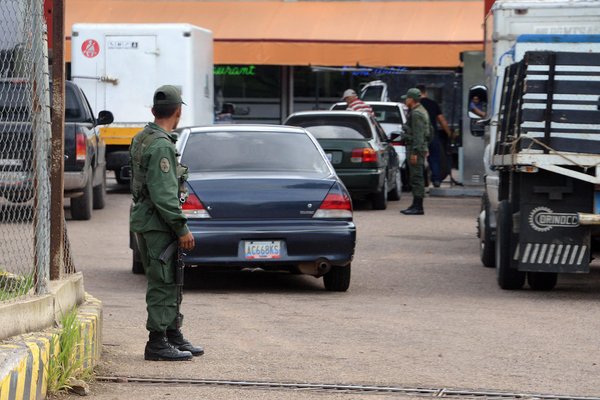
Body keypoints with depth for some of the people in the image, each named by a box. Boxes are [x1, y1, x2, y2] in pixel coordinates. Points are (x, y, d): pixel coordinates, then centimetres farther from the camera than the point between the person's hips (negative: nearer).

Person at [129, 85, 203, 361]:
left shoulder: (142, 138, 14)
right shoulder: (161, 145, -19)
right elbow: (163, 193, -23)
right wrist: (182, 228, -19)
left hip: (145, 219, 10)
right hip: (157, 223, -10)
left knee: (170, 282, 16)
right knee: (162, 284, -6)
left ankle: (174, 337, 23)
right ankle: (157, 344, -4)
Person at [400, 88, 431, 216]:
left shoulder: (416, 114, -15)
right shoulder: (420, 111, 18)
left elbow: (418, 135, -21)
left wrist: (415, 152, -23)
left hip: (416, 149, -11)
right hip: (415, 148, 11)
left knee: (417, 177, -10)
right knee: (415, 177, 14)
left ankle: (418, 207, -10)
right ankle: (416, 205, 19)